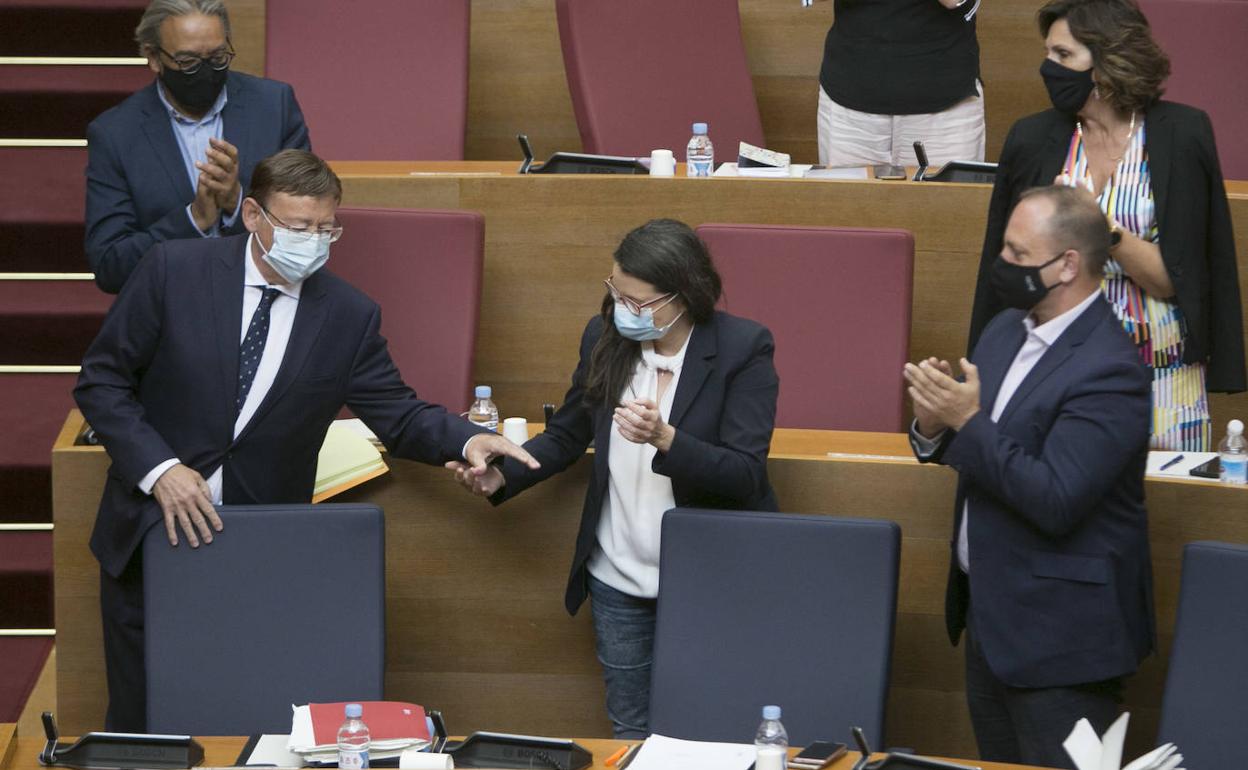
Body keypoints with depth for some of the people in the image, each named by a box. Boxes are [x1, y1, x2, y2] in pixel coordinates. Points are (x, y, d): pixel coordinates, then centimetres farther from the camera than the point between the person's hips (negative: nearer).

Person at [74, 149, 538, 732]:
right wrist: (158, 468, -17)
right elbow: (101, 380, -4)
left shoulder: (349, 316, -3)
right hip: (154, 532, -1)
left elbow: (397, 416, 5)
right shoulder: (173, 270, -8)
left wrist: (467, 439, -16)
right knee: (143, 727, 8)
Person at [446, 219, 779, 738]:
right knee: (630, 730, 12)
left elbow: (746, 475, -19)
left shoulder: (743, 349, -13)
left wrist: (665, 439, -34)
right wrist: (503, 475, -3)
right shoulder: (604, 337, 0)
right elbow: (567, 436, 14)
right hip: (619, 578, 4)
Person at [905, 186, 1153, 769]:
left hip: (1059, 634, -9)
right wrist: (934, 426, -10)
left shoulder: (1108, 370, -21)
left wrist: (969, 421, -24)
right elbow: (967, 451, 13)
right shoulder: (1006, 331, 7)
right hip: (990, 613, 9)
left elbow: (1055, 501, -27)